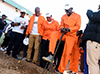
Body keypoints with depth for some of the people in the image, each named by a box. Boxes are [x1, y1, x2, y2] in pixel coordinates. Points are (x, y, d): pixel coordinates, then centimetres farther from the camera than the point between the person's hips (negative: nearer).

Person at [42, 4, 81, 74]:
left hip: (71, 35, -4)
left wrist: (69, 28, -22)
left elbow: (78, 26, -7)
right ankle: (51, 55, -29)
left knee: (66, 53, -10)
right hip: (63, 33, 4)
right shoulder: (63, 16, 15)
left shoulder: (77, 16, 2)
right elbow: (62, 25, 16)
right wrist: (62, 28, -10)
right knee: (54, 33, -26)